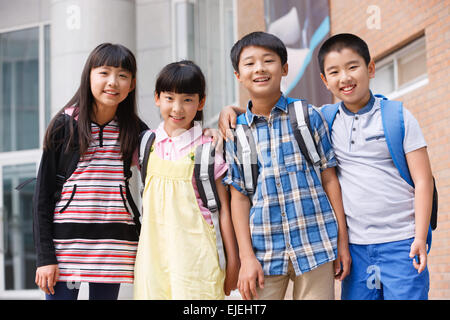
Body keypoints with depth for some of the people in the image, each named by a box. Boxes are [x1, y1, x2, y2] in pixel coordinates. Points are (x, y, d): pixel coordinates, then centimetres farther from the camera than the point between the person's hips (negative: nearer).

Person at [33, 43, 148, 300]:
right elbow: (43, 193, -2)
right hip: (66, 239, -2)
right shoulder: (65, 125, -2)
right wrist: (45, 256, -7)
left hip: (114, 245, 2)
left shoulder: (134, 129, 6)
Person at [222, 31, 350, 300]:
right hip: (265, 252, 1)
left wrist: (342, 241, 2)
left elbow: (329, 179, 4)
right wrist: (247, 257, -1)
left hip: (315, 245, -1)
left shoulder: (308, 116, 3)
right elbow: (239, 197, 6)